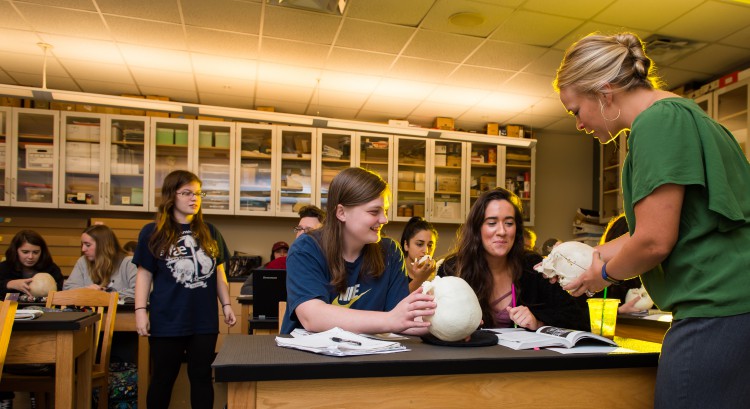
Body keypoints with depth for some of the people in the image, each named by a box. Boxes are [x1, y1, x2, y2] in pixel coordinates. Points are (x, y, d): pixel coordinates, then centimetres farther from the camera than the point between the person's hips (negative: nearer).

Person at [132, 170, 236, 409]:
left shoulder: (210, 233, 8)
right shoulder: (153, 233, 0)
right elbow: (144, 275, -1)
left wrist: (226, 305, 8)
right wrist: (140, 311, -8)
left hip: (205, 320, 3)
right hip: (167, 321, -2)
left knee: (201, 377, 12)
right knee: (163, 378, 12)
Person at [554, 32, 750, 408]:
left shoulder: (657, 122, -14)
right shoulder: (680, 112, 17)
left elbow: (654, 241, -19)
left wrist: (606, 274, 0)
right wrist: (597, 253, 21)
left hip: (716, 312, -10)